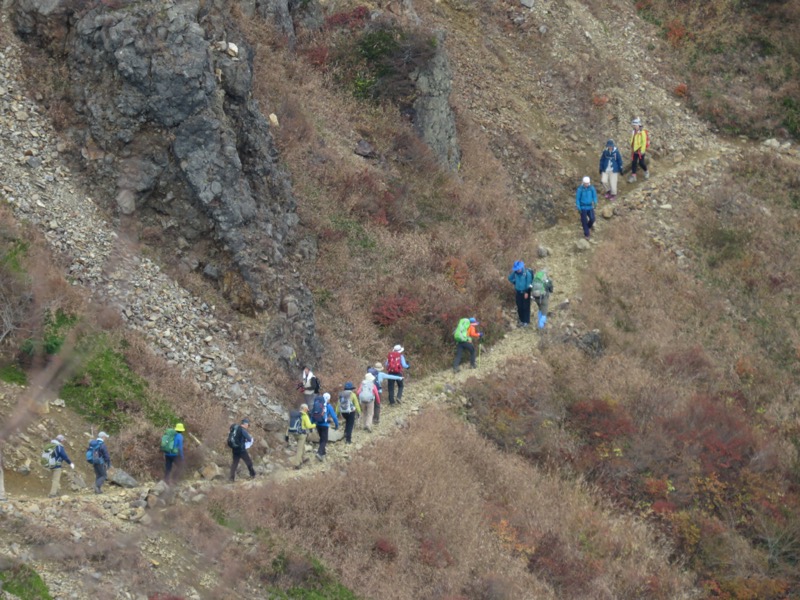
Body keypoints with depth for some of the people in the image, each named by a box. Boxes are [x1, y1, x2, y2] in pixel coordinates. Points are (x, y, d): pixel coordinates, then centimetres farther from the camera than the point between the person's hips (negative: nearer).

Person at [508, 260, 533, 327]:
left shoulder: (527, 273, -23)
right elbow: (510, 278, 10)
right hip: (518, 292, 4)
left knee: (526, 307, 5)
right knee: (519, 306, 12)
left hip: (525, 292, -4)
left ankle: (526, 321, 19)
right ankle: (522, 320, 29)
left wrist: (527, 293, -13)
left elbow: (529, 283, -15)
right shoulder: (515, 273, -9)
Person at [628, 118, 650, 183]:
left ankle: (646, 172, 30)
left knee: (641, 162, 3)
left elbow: (644, 142, -18)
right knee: (633, 163, 5)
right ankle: (633, 176, 9)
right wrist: (632, 149, 19)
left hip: (640, 150, -7)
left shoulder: (642, 132, -18)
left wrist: (642, 151, -18)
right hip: (634, 150, 7)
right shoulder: (634, 132, 6)